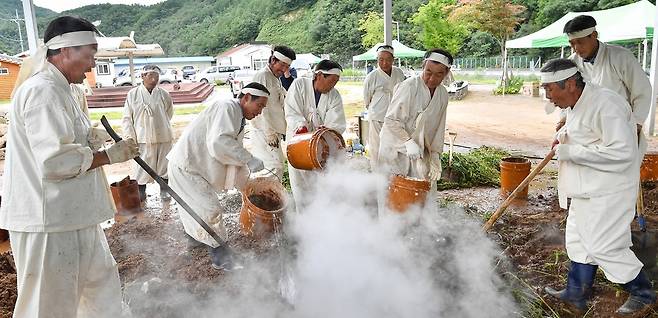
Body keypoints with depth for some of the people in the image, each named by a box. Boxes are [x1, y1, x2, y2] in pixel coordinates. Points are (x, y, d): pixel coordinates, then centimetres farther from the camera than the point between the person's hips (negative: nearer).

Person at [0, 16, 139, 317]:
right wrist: (109, 155, -16)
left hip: (72, 216, 11)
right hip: (48, 223, -10)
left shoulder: (56, 88, 15)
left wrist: (85, 137, 6)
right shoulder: (41, 91, -19)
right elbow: (55, 160, -27)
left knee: (102, 280, 23)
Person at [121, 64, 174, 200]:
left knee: (164, 165, 12)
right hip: (142, 138, -1)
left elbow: (169, 113, 15)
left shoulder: (164, 94, -2)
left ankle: (164, 189, 30)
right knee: (142, 166, 6)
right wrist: (130, 137, -6)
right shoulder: (133, 94, -3)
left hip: (163, 138, 1)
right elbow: (127, 118, 1)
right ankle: (141, 192, 23)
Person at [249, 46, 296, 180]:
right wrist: (269, 133, -19)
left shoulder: (276, 79, 19)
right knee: (275, 168, -15)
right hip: (263, 133, -10)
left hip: (273, 132, 10)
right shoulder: (262, 76, -10)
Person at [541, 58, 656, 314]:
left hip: (607, 192, -10)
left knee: (604, 246, -2)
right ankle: (576, 294, 30)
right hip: (586, 189, 10)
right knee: (578, 240, 16)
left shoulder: (605, 104, -23)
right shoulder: (575, 105, 8)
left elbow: (622, 151, -28)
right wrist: (563, 137, 5)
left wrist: (572, 151, -24)